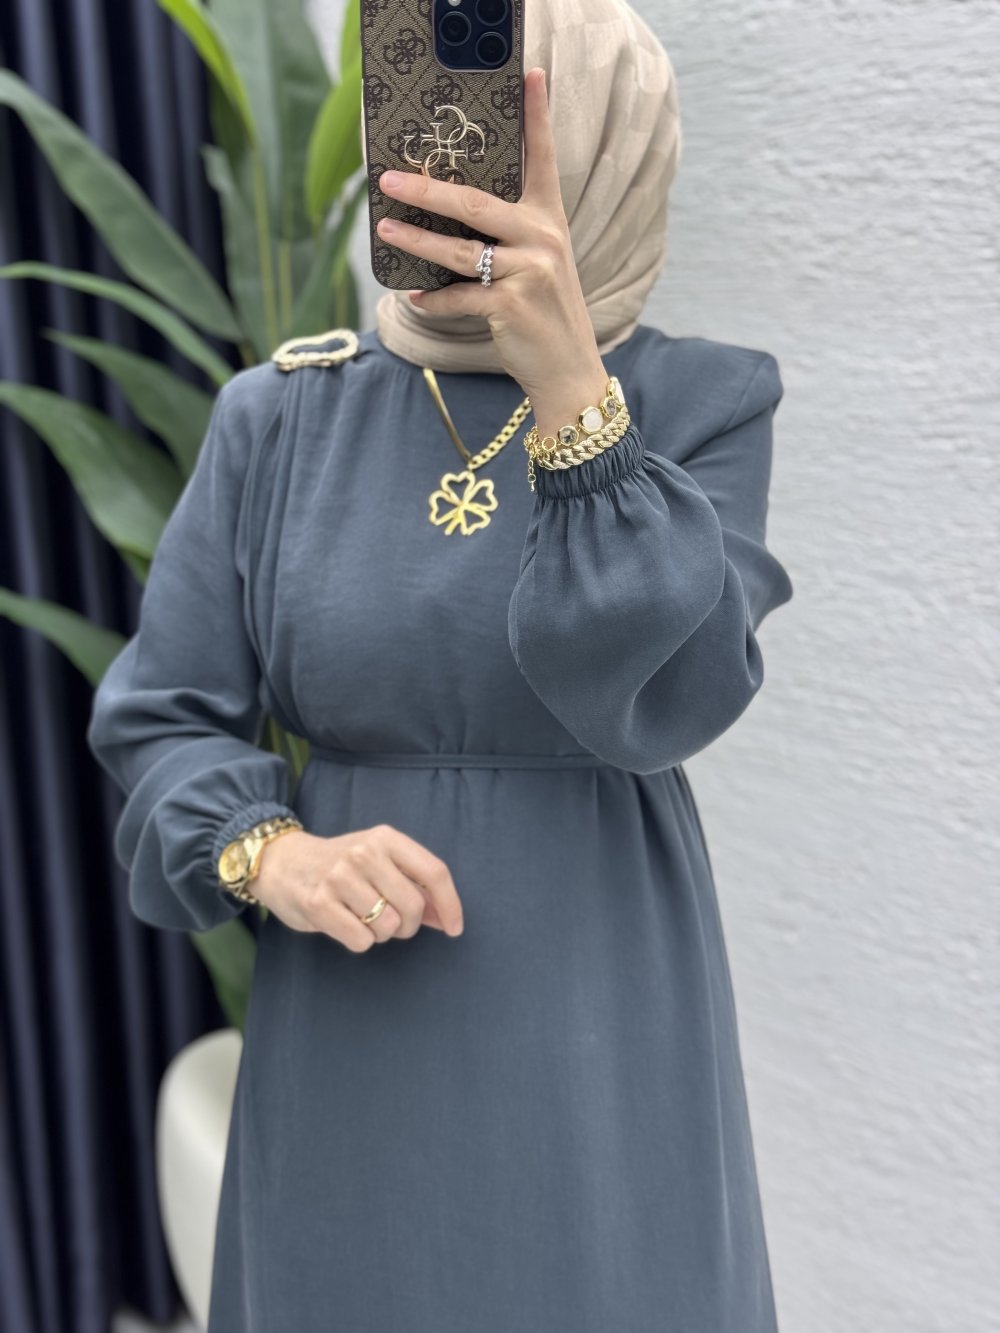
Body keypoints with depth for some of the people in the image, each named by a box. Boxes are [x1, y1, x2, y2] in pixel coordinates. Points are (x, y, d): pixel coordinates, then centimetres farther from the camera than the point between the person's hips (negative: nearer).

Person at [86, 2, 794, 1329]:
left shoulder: (705, 406, -7)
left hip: (601, 1036, -1)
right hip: (353, 1034, 2)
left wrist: (571, 386, -30)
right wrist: (273, 857, -20)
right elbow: (158, 719, 0)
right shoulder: (282, 413, -3)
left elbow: (657, 698, -22)